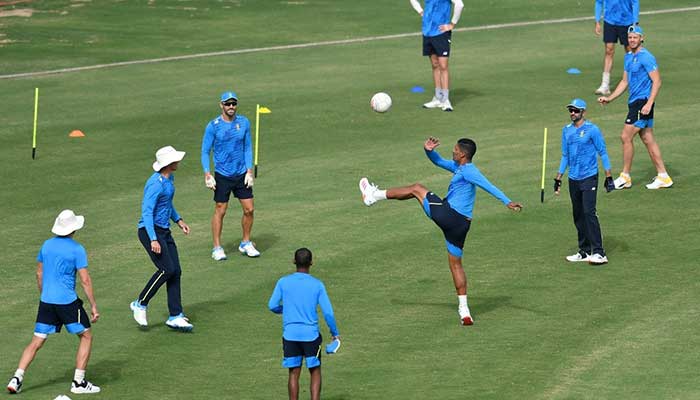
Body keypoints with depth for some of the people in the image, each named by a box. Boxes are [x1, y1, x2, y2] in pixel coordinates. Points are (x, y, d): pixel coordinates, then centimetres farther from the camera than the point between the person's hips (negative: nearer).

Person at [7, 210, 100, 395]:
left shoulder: (47, 245, 7)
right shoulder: (77, 249, -10)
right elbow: (85, 280, -11)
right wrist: (93, 306, -6)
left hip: (46, 301, 5)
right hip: (67, 301, -5)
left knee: (36, 342, 10)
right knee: (86, 336, 10)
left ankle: (17, 379, -2)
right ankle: (78, 382, 6)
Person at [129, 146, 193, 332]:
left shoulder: (169, 179, 9)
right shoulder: (156, 184, -21)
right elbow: (147, 212, -24)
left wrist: (178, 220, 20)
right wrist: (153, 240, -29)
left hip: (164, 232, 9)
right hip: (150, 231, -9)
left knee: (176, 271, 2)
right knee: (167, 269, -16)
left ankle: (175, 316, 5)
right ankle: (140, 304, -1)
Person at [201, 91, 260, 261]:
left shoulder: (244, 123, 2)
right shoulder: (213, 126, -8)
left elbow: (248, 148, 9)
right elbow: (205, 152, -4)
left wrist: (249, 171, 1)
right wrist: (207, 174, -13)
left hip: (242, 174, 3)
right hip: (222, 175, -3)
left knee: (249, 210, 5)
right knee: (220, 211, 1)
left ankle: (246, 244, 22)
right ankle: (217, 248, 10)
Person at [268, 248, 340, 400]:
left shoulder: (283, 282, -2)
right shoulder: (317, 285, -4)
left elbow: (272, 306, 0)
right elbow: (328, 312, -5)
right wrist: (335, 333, 8)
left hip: (290, 335, 1)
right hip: (311, 334, -1)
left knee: (294, 373, 8)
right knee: (315, 372, 10)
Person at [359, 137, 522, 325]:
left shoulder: (468, 171, -10)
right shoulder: (458, 167, 20)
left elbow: (488, 186, -23)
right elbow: (439, 161, 32)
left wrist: (507, 202, -33)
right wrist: (429, 151, 11)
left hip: (447, 214, -9)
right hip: (461, 223, 9)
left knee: (417, 189, 10)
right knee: (455, 263, 13)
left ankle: (374, 196, 21)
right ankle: (464, 312, 8)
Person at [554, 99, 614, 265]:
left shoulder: (592, 130, -6)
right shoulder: (566, 131, 11)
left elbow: (603, 153, -4)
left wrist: (609, 176, -8)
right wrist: (558, 178, 18)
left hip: (589, 177, -6)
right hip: (573, 179, 6)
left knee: (589, 213, -15)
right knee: (578, 216, 9)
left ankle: (599, 253, -16)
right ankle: (584, 251, 17)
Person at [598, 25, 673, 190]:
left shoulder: (646, 57, -13)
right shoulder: (628, 57, 15)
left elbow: (657, 81, -16)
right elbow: (625, 82, 23)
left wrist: (649, 103, -23)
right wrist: (609, 98, 16)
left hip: (643, 102, -9)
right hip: (635, 103, 9)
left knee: (626, 137, -8)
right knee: (647, 140, 9)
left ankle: (625, 177, 1)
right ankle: (663, 176, 12)